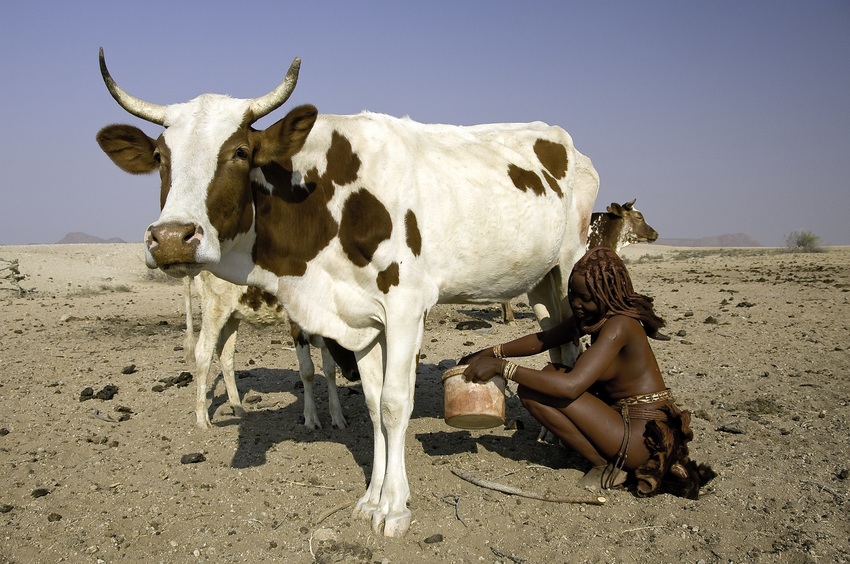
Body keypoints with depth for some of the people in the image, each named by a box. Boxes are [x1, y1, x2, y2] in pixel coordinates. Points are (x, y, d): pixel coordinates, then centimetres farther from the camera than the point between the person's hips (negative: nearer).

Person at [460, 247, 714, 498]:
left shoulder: (619, 326, -22)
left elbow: (571, 386, -30)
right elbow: (543, 340, 13)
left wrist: (502, 367, -27)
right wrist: (492, 352, 1)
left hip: (643, 439, -10)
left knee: (532, 391, -14)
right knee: (550, 374, 15)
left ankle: (606, 465, -6)